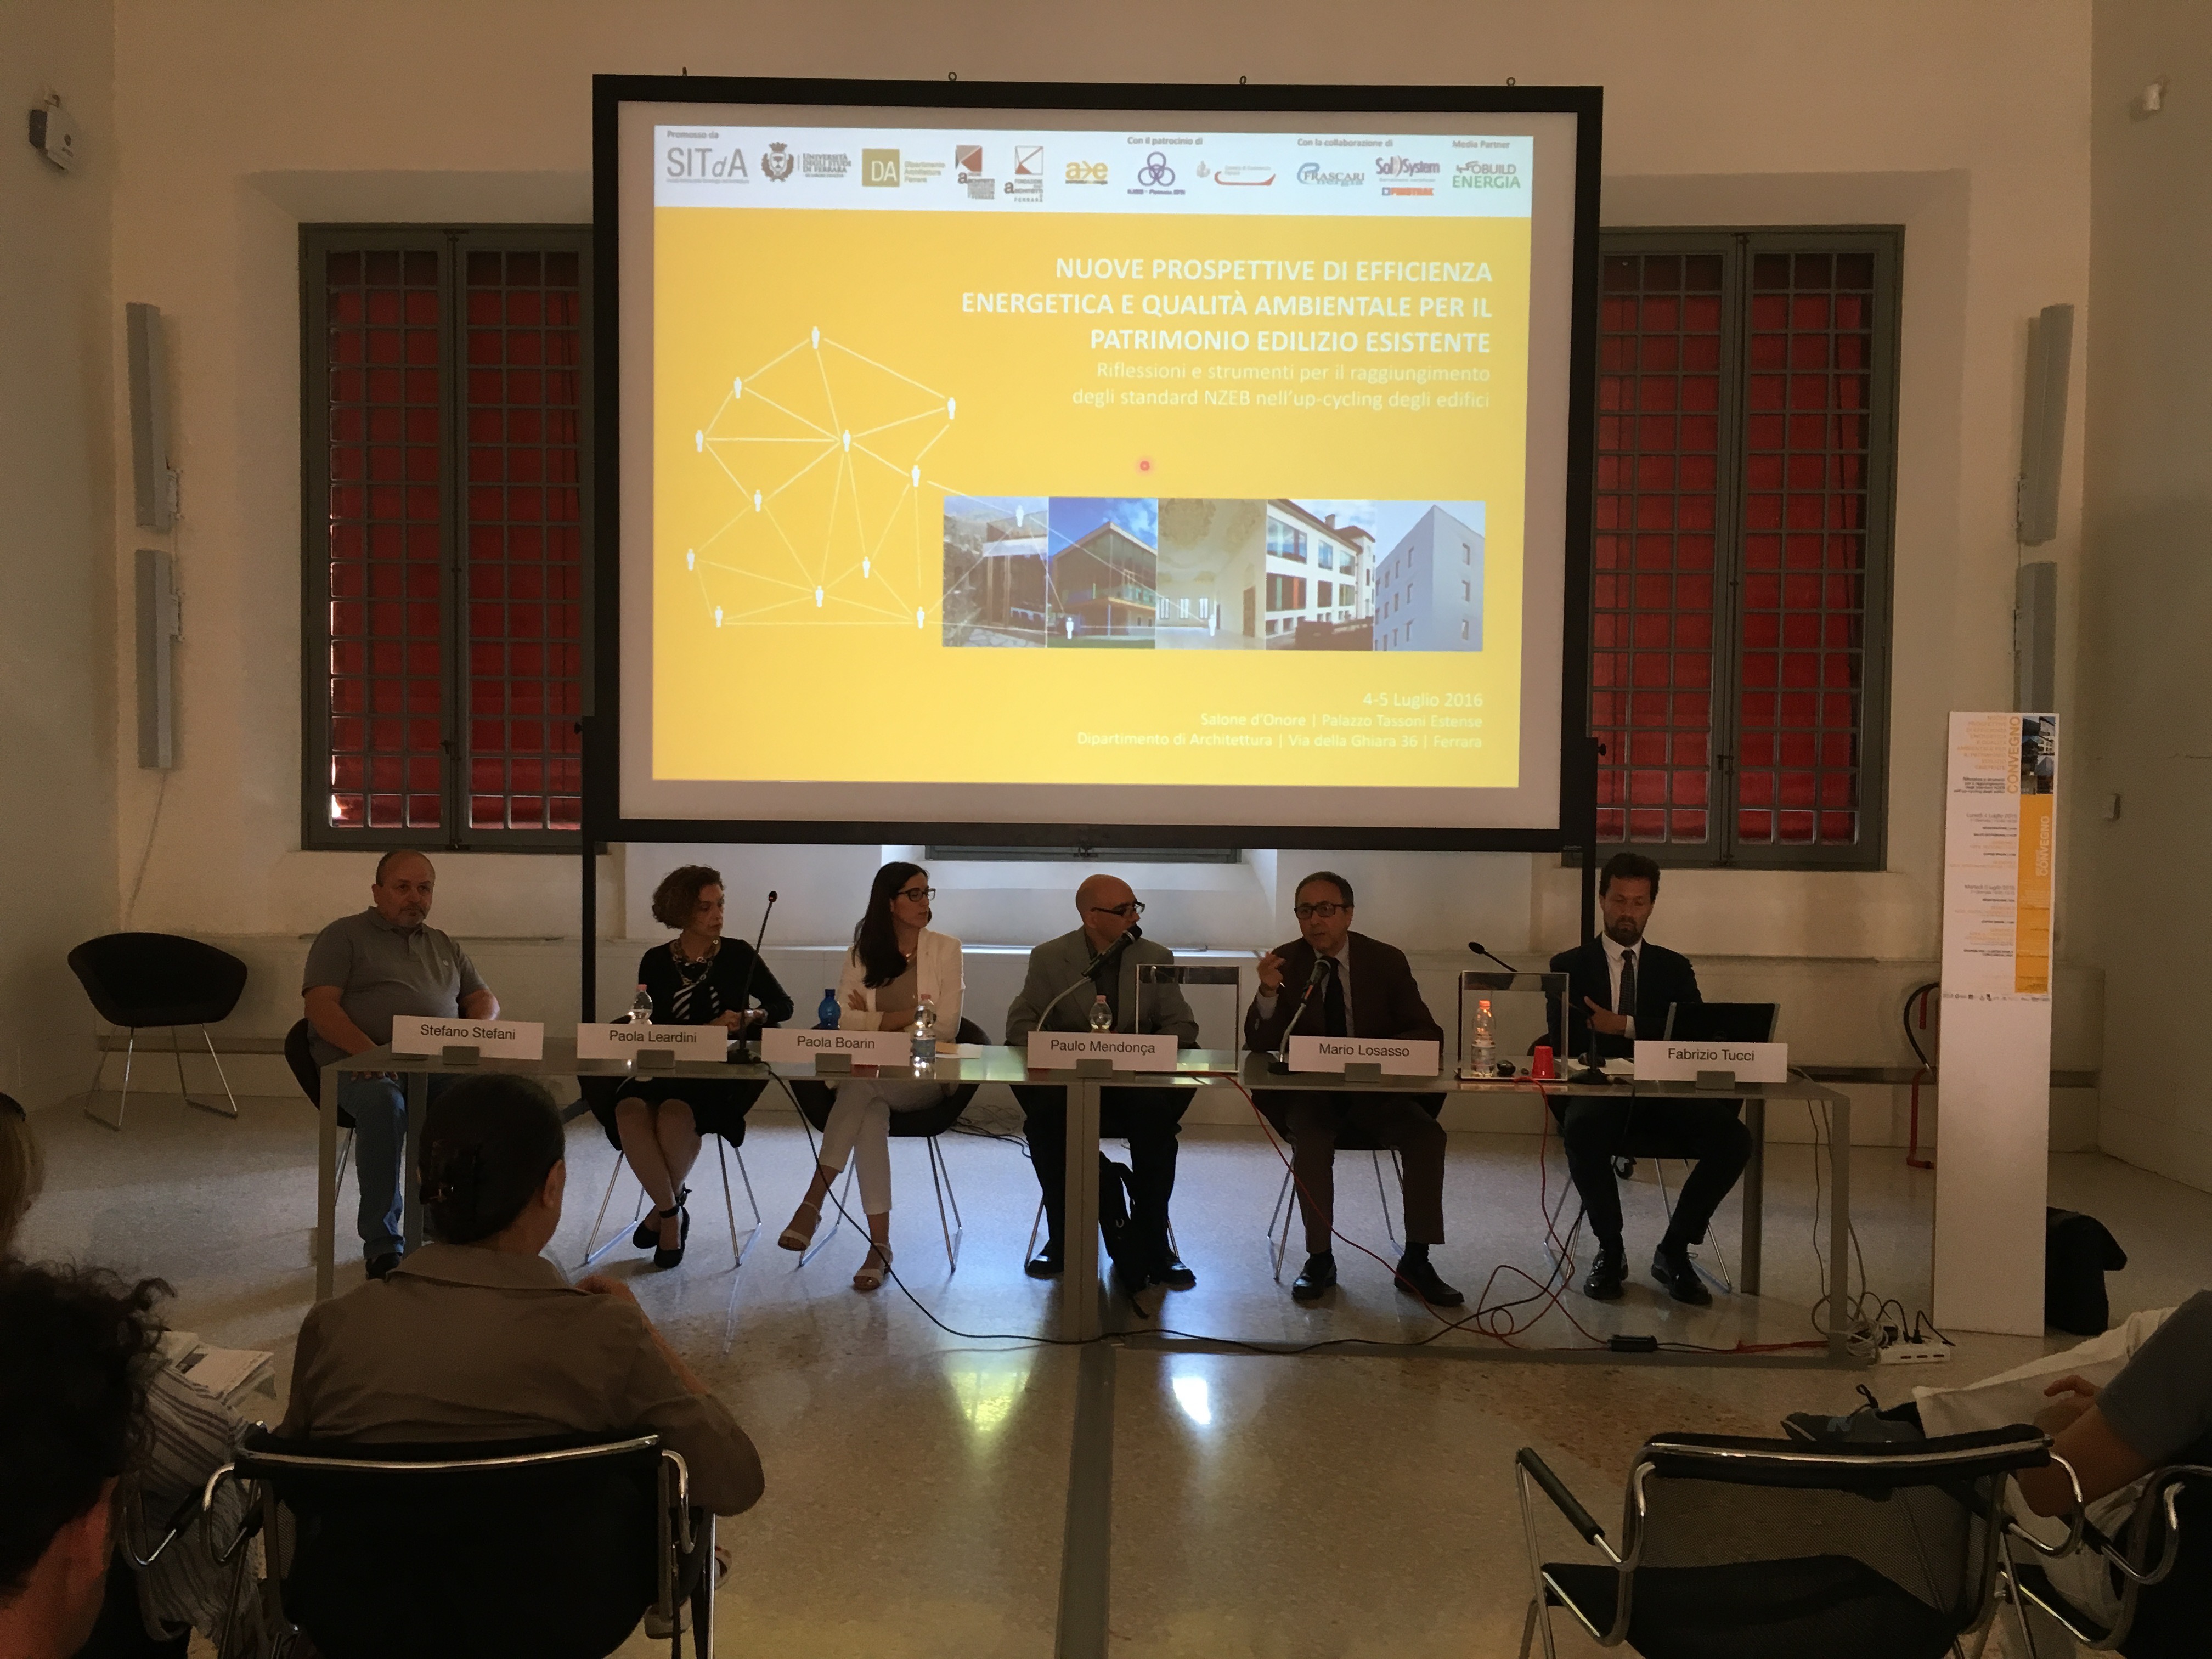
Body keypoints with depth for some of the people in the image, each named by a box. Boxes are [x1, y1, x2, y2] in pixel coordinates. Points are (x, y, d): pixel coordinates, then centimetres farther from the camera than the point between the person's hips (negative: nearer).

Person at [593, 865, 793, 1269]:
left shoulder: (738, 955, 5)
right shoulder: (656, 962, 7)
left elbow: (784, 1006, 11)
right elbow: (651, 1027, -1)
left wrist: (753, 1016, -11)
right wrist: (709, 1028, -13)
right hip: (662, 1069, 2)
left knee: (676, 1115, -34)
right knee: (629, 1112, -31)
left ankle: (665, 1208, -5)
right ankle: (672, 1210, -10)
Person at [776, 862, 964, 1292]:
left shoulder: (946, 949, 4)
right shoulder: (862, 953, 10)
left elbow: (946, 1026, -5)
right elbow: (844, 1020, -2)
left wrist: (874, 1020, -5)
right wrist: (908, 1015, -10)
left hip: (925, 1078, -2)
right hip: (867, 1078, 2)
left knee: (861, 1087, -34)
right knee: (871, 1112, -34)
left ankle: (813, 1203, -30)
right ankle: (879, 1244, -30)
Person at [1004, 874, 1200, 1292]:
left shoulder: (1157, 958, 7)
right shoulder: (1049, 958, 4)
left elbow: (1182, 1027, 4)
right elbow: (1020, 1025, 0)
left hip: (1136, 1083, 1)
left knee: (1157, 1116, -32)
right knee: (1044, 1113, -32)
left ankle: (1147, 1246, -18)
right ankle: (1064, 1237, -13)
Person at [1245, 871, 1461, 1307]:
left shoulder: (1387, 961, 0)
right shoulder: (1284, 963, -1)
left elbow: (1429, 1034, 0)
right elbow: (1258, 1046, -6)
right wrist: (1268, 993, -26)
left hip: (1376, 1092, 1)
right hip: (1309, 1093, -1)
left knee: (1427, 1134, -24)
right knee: (1309, 1138, -32)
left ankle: (1416, 1262, -13)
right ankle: (1319, 1260, -16)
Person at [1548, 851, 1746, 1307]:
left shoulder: (1674, 968, 17)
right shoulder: (1569, 966, 11)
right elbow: (1564, 1043, -1)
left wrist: (1626, 1027, -11)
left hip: (1663, 1095, 3)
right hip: (1598, 1094, -2)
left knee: (1733, 1138, -26)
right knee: (1581, 1128, -37)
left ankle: (1674, 1251, -5)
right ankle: (1610, 1251, -13)